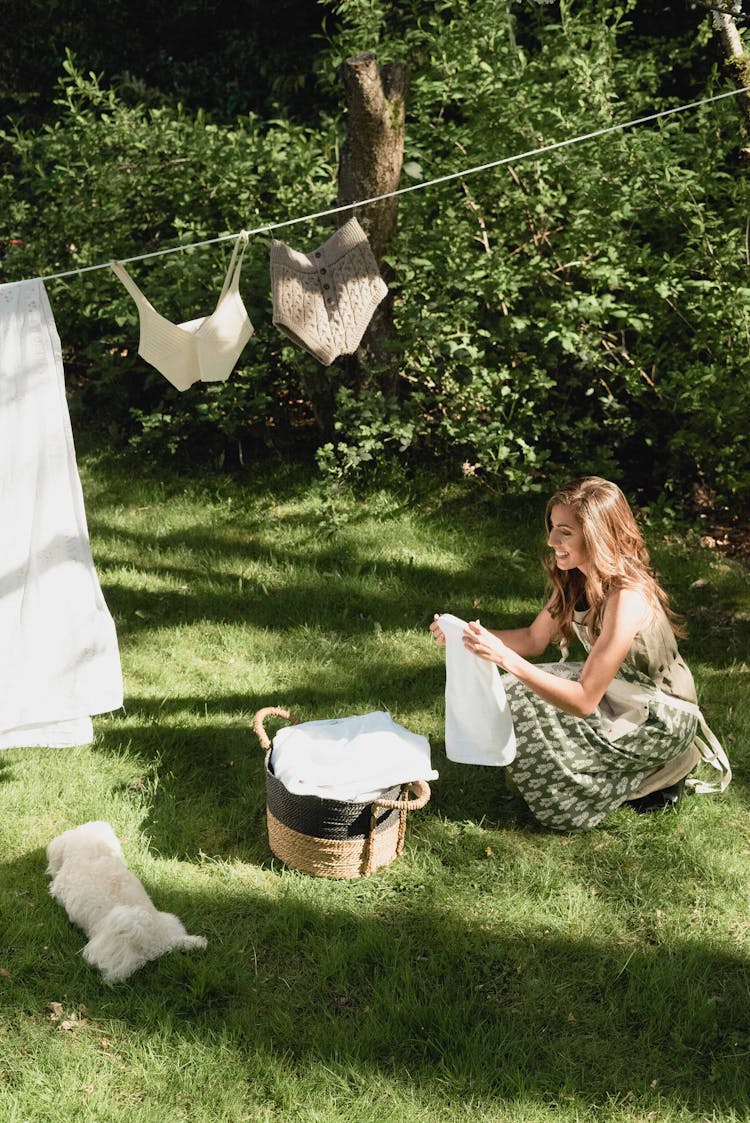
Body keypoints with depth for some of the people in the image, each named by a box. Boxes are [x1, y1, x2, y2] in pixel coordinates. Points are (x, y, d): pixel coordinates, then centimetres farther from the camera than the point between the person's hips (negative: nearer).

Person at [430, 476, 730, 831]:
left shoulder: (626, 600, -32)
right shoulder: (575, 578, -7)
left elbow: (583, 701, -32)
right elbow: (535, 639, 2)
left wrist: (506, 659, -38)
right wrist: (466, 635, -14)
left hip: (658, 721, -8)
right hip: (617, 691, 8)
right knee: (515, 695, -3)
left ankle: (655, 775, 2)